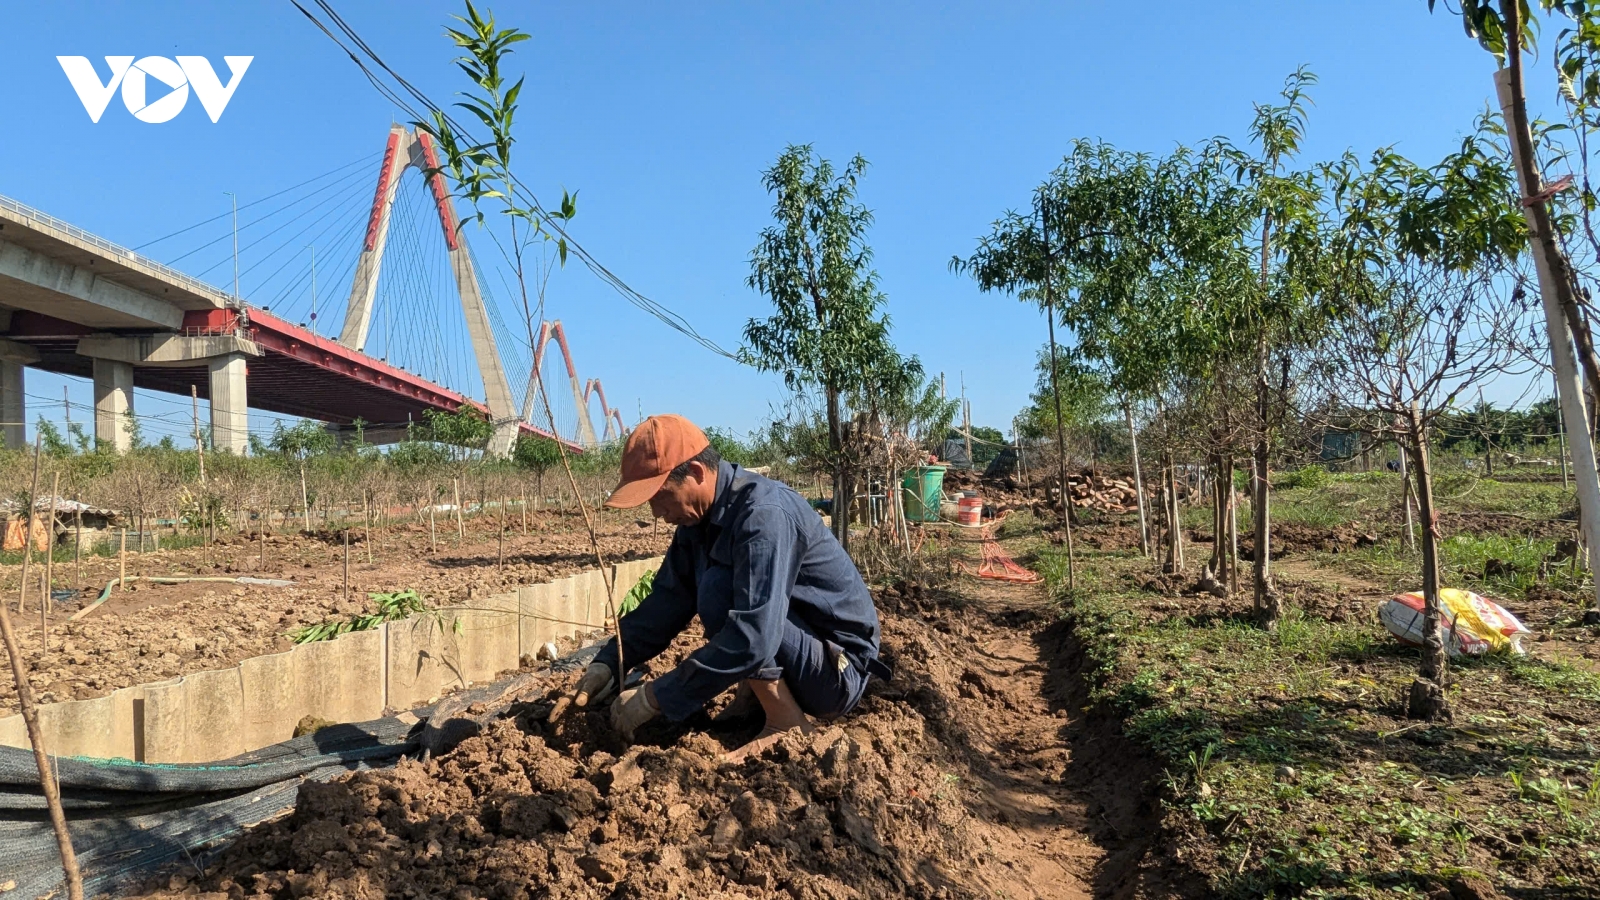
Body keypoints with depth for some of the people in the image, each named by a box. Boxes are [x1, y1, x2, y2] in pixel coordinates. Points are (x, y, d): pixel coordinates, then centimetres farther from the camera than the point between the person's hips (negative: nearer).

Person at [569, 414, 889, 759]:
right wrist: (609, 662, -7)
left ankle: (787, 723, -14)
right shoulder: (700, 517, 0)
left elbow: (752, 640, -36)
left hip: (837, 671, -9)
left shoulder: (764, 514, -28)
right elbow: (667, 601, 6)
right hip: (793, 659, 9)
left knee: (718, 590, -26)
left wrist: (656, 698, -29)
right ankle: (754, 694, 8)